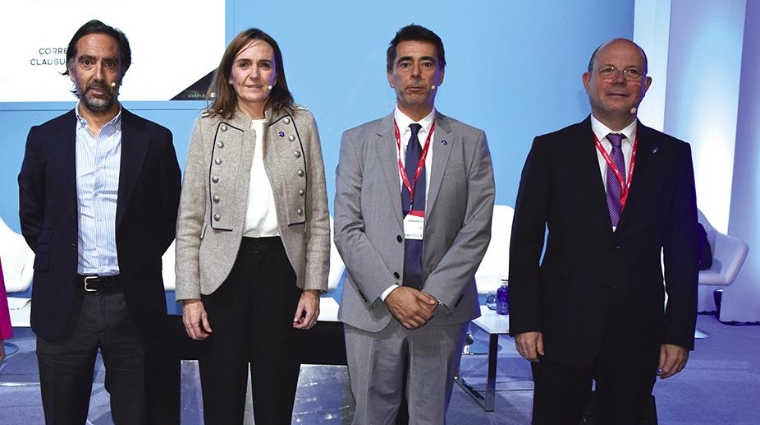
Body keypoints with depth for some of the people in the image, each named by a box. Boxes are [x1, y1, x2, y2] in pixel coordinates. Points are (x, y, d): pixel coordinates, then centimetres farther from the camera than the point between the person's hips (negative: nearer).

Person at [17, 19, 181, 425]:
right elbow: (31, 217, 12)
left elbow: (168, 217, 6)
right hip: (63, 304, 2)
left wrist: (137, 264, 3)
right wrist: (58, 262, 5)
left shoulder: (154, 139, 0)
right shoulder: (44, 138, 5)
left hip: (133, 304, -1)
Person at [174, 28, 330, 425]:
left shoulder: (301, 123, 2)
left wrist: (313, 287, -2)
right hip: (223, 272, 0)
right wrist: (189, 295, -4)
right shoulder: (208, 126, 1)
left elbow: (318, 215, 3)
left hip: (282, 268, 0)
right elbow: (189, 220, 1)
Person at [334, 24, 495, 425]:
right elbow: (346, 229, -1)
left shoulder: (471, 143, 5)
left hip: (443, 309, 0)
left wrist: (437, 294, -11)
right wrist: (389, 292, -11)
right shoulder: (358, 141, 5)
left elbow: (476, 229, -2)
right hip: (372, 308, 0)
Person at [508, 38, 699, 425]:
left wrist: (679, 332, 1)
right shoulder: (551, 150, -1)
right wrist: (524, 320, -6)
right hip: (562, 330, -1)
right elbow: (525, 241, -2)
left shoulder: (673, 155, 4)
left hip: (638, 333, 2)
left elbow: (683, 250, 4)